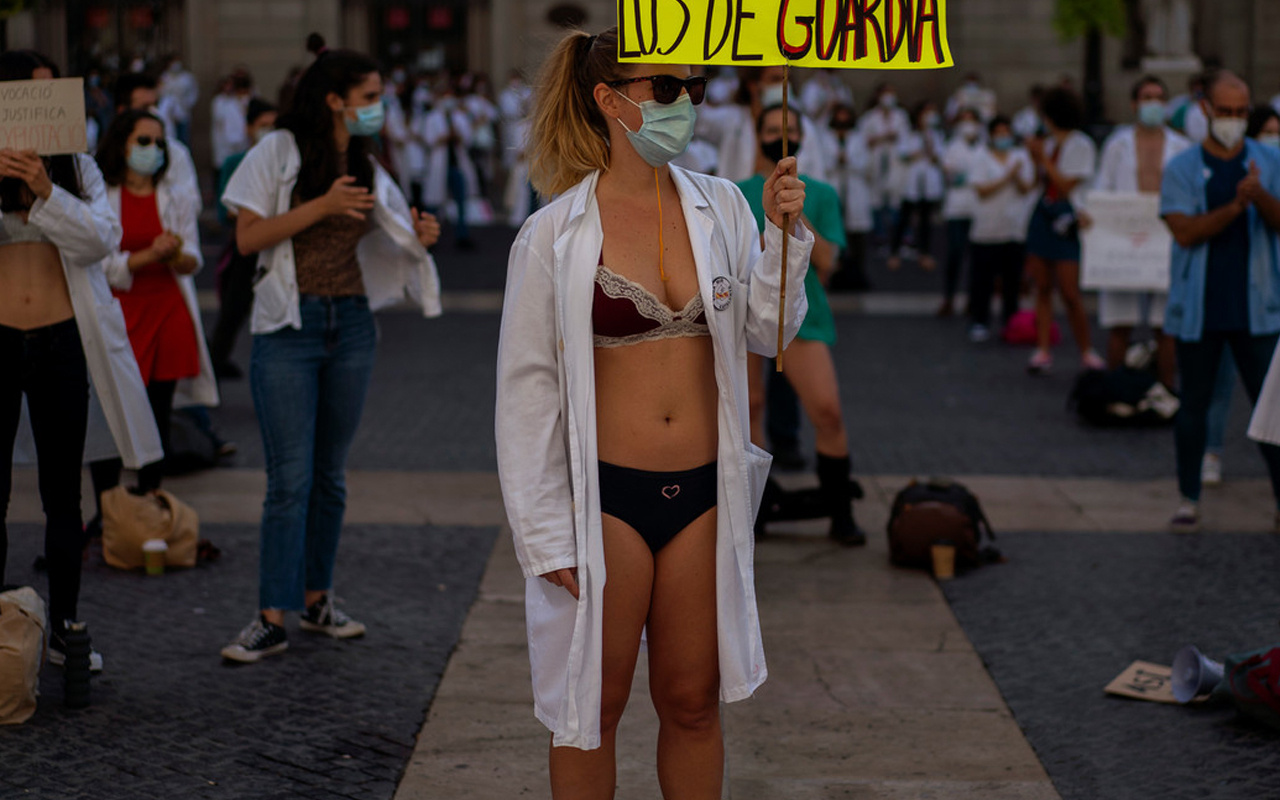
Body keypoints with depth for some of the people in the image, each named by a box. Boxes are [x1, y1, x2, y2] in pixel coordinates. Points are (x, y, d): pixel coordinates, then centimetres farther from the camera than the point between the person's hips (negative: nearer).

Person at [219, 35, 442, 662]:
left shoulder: (367, 168, 11)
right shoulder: (280, 150, -5)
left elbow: (384, 247, 17)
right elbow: (248, 237, -11)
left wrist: (419, 235, -4)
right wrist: (322, 205, -19)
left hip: (351, 327, 5)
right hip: (287, 327, -5)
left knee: (331, 474, 10)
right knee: (290, 477, -9)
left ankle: (316, 599, 20)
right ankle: (272, 619, -7)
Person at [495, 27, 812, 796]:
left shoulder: (720, 207, 3)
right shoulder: (557, 233, -7)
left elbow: (767, 332, 5)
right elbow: (527, 387, -4)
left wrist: (783, 236, -9)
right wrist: (545, 535, -6)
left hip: (705, 492, 3)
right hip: (605, 493, -3)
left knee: (694, 702, 12)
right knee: (594, 706, 9)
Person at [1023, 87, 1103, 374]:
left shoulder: (1081, 146, -7)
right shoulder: (1050, 144, 13)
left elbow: (1067, 186, -13)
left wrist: (1043, 158, -10)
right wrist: (1035, 158, 5)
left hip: (1066, 220, -7)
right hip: (1043, 216, 7)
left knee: (1070, 293, -8)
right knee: (1042, 288, 4)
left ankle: (1086, 352, 4)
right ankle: (1043, 350, 6)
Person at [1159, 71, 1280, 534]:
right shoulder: (1182, 169, 2)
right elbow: (1185, 232, -10)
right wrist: (1235, 206, -23)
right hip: (1198, 308, 0)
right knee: (1193, 405, 7)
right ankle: (1189, 499, 17)